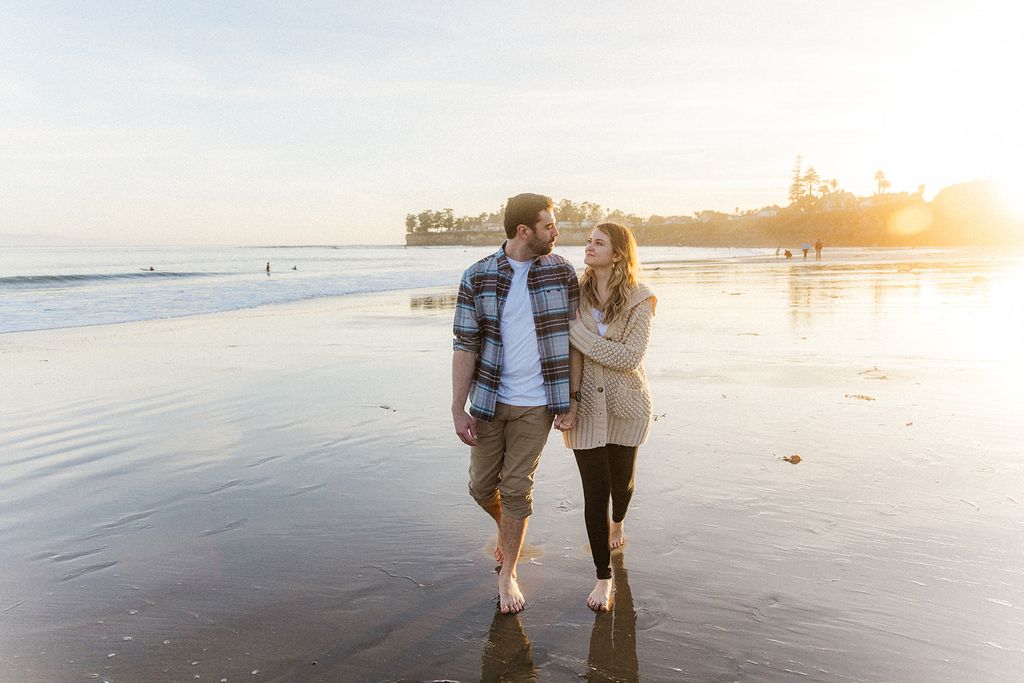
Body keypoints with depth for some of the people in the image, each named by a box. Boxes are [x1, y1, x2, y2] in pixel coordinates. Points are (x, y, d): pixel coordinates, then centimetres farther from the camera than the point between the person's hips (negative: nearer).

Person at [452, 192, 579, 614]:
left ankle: (507, 573, 24)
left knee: (517, 489, 4)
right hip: (489, 401, 1)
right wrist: (458, 410, -8)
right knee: (482, 487, 11)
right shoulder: (477, 278, -6)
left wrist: (566, 402, 0)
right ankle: (509, 527, 45)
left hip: (536, 404, 0)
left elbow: (571, 337, 2)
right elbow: (465, 345, -5)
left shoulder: (562, 272, -3)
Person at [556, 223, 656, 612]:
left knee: (622, 480, 18)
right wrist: (570, 400, -17)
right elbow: (573, 353, -8)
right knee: (594, 491, -1)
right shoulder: (576, 293, -4)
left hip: (625, 405, 0)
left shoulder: (639, 300, -12)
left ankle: (617, 523, 54)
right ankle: (603, 577, 14)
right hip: (587, 405, 1)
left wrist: (576, 331, -23)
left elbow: (629, 357, -21)